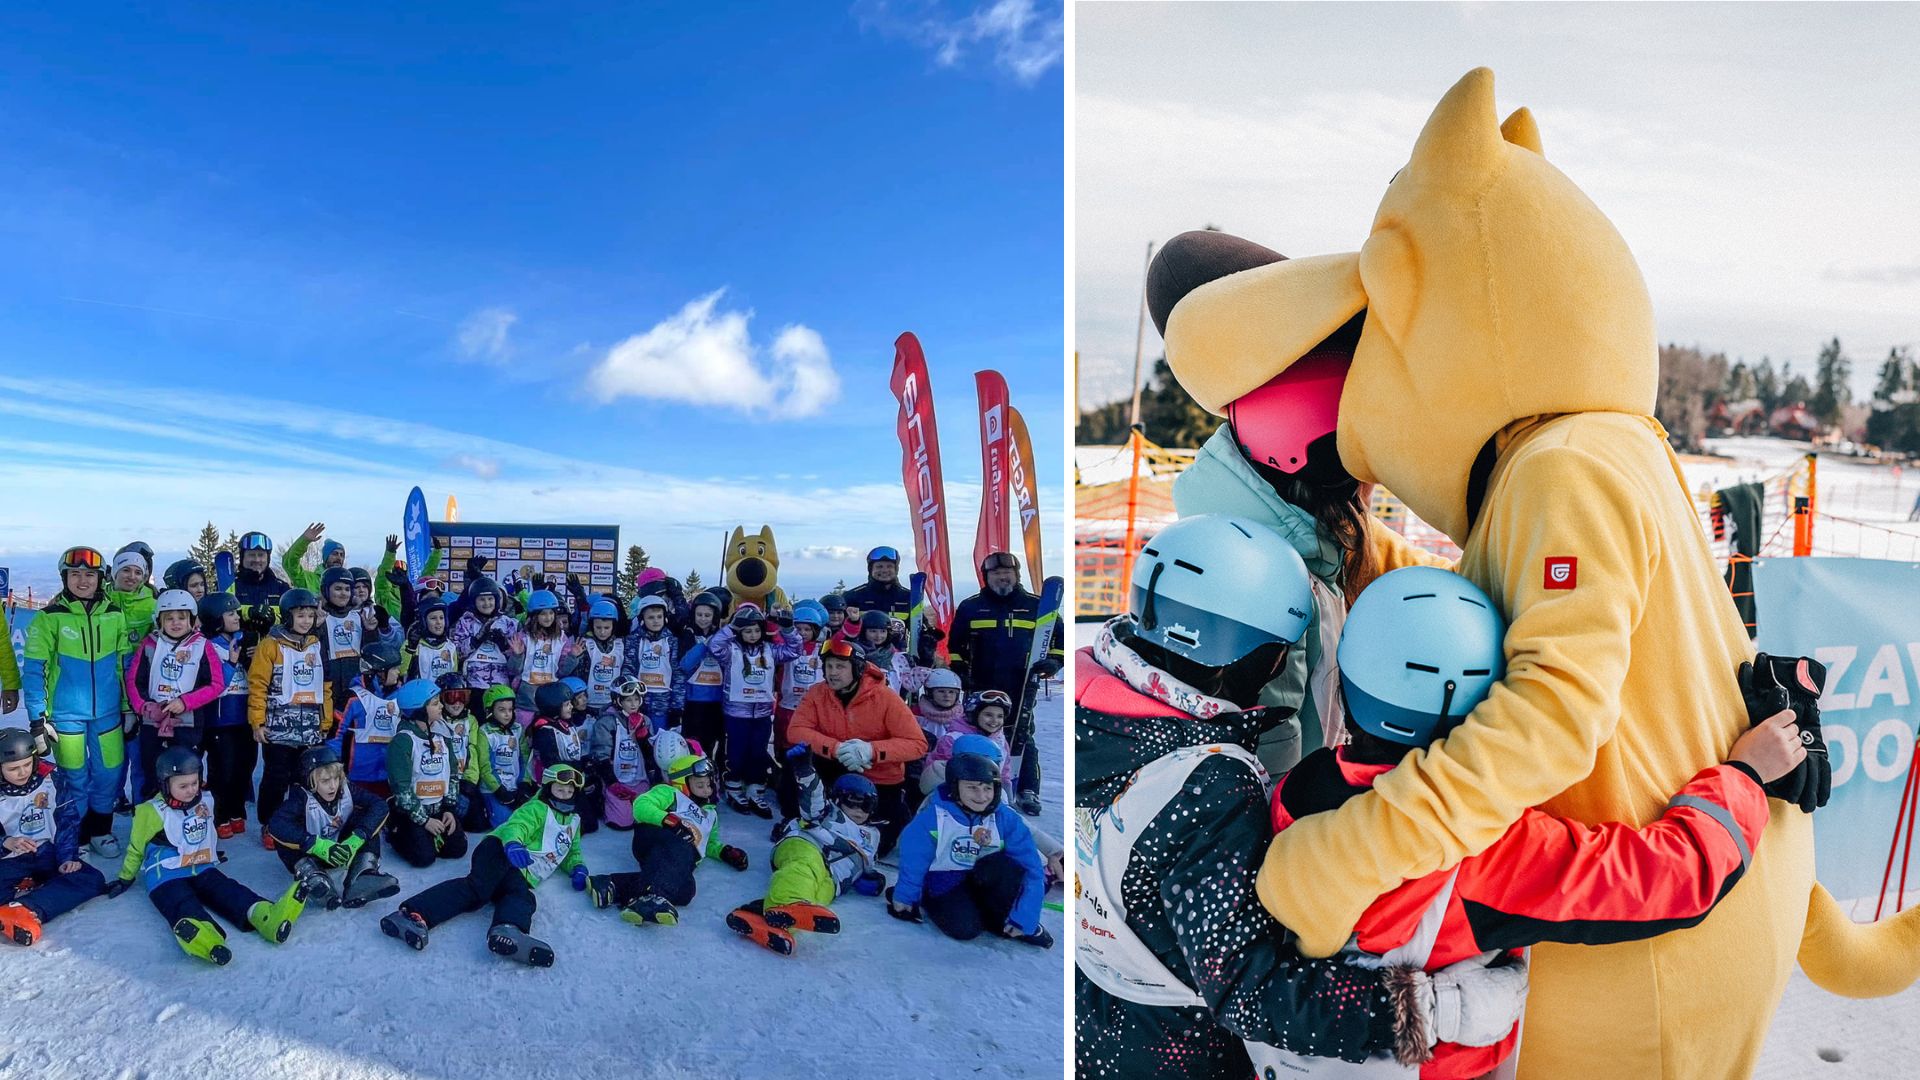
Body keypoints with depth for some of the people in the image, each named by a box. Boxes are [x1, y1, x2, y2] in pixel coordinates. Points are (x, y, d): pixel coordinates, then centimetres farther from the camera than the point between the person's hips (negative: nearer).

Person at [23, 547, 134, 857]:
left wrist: (129, 707, 8)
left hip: (107, 712, 2)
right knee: (74, 776, 7)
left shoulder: (115, 615, 2)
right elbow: (34, 670, -5)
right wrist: (37, 716, -9)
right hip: (66, 714, -2)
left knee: (110, 773, 6)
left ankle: (100, 830, 26)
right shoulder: (49, 617, -6)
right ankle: (75, 837, 24)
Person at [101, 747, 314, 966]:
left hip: (201, 870, 4)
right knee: (183, 905, -33)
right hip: (165, 877, -4)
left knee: (228, 891, -24)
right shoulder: (153, 812, -6)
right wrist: (125, 878, 15)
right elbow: (136, 849, 9)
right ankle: (199, 938, -67)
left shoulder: (206, 801, 10)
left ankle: (267, 918, -54)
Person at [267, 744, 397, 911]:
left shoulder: (347, 790, -14)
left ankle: (362, 876, -32)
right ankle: (313, 878, -43)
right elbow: (275, 824, -37)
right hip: (312, 855, -3)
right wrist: (319, 846, -45)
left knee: (368, 820, -16)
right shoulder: (301, 796, -21)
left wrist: (357, 838, -36)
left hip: (342, 849, 3)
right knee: (283, 837, -27)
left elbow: (380, 804, -22)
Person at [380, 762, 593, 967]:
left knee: (521, 896, -32)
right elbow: (516, 826, -11)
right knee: (479, 886, -34)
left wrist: (578, 868, 14)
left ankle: (507, 931, -69)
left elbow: (572, 852, 40)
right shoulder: (537, 808, 8)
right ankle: (414, 913, -52)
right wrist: (513, 844, -37)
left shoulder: (574, 820, 31)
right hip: (501, 853, -3)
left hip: (522, 874, 3)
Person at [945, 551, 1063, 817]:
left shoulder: (1035, 605, 5)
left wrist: (1053, 660, -4)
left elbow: (1059, 636, 11)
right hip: (981, 688, 2)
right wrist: (959, 669, 7)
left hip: (1022, 687, -1)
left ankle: (1027, 792, 3)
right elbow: (955, 644, 17)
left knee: (1021, 738, -2)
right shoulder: (970, 607, 8)